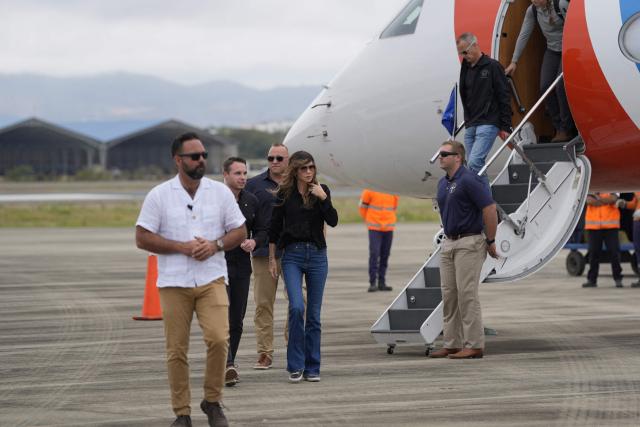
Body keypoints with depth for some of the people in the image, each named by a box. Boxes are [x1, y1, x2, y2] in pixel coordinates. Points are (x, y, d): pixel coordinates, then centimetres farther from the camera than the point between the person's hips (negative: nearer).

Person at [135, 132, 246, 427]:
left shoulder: (220, 192, 6)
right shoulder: (159, 195, 0)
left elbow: (239, 232, 9)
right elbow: (142, 238, -3)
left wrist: (215, 245, -11)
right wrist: (182, 247, -12)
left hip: (212, 279, 1)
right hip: (173, 282, -1)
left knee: (219, 339, -15)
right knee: (176, 350, 1)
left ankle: (212, 402, 4)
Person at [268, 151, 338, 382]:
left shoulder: (321, 190, 4)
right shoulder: (284, 193, 0)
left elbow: (333, 221, -6)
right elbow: (275, 227, 6)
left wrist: (323, 198, -18)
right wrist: (272, 258, 4)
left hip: (317, 254, 2)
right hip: (292, 255, -2)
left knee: (314, 313, 4)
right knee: (296, 307, -17)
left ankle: (312, 367, 11)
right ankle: (295, 365, -8)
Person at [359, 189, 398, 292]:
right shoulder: (370, 190, -7)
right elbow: (363, 205, 3)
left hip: (389, 228, 3)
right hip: (374, 228, -3)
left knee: (385, 256, 6)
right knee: (374, 254, -10)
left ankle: (382, 282, 13)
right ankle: (372, 283, -7)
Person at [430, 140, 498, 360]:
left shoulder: (469, 180, -15)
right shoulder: (442, 183, 13)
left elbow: (490, 209, -17)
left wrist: (490, 241, -12)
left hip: (469, 243, -9)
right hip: (449, 243, 9)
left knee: (467, 294, -10)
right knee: (449, 295, 8)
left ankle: (474, 345, -7)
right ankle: (452, 344, 13)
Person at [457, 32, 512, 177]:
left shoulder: (493, 66, -4)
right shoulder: (466, 69, 15)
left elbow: (504, 98, -6)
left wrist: (505, 127, -9)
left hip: (488, 124, -7)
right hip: (470, 126, 7)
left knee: (474, 162, -21)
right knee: (474, 165, 3)